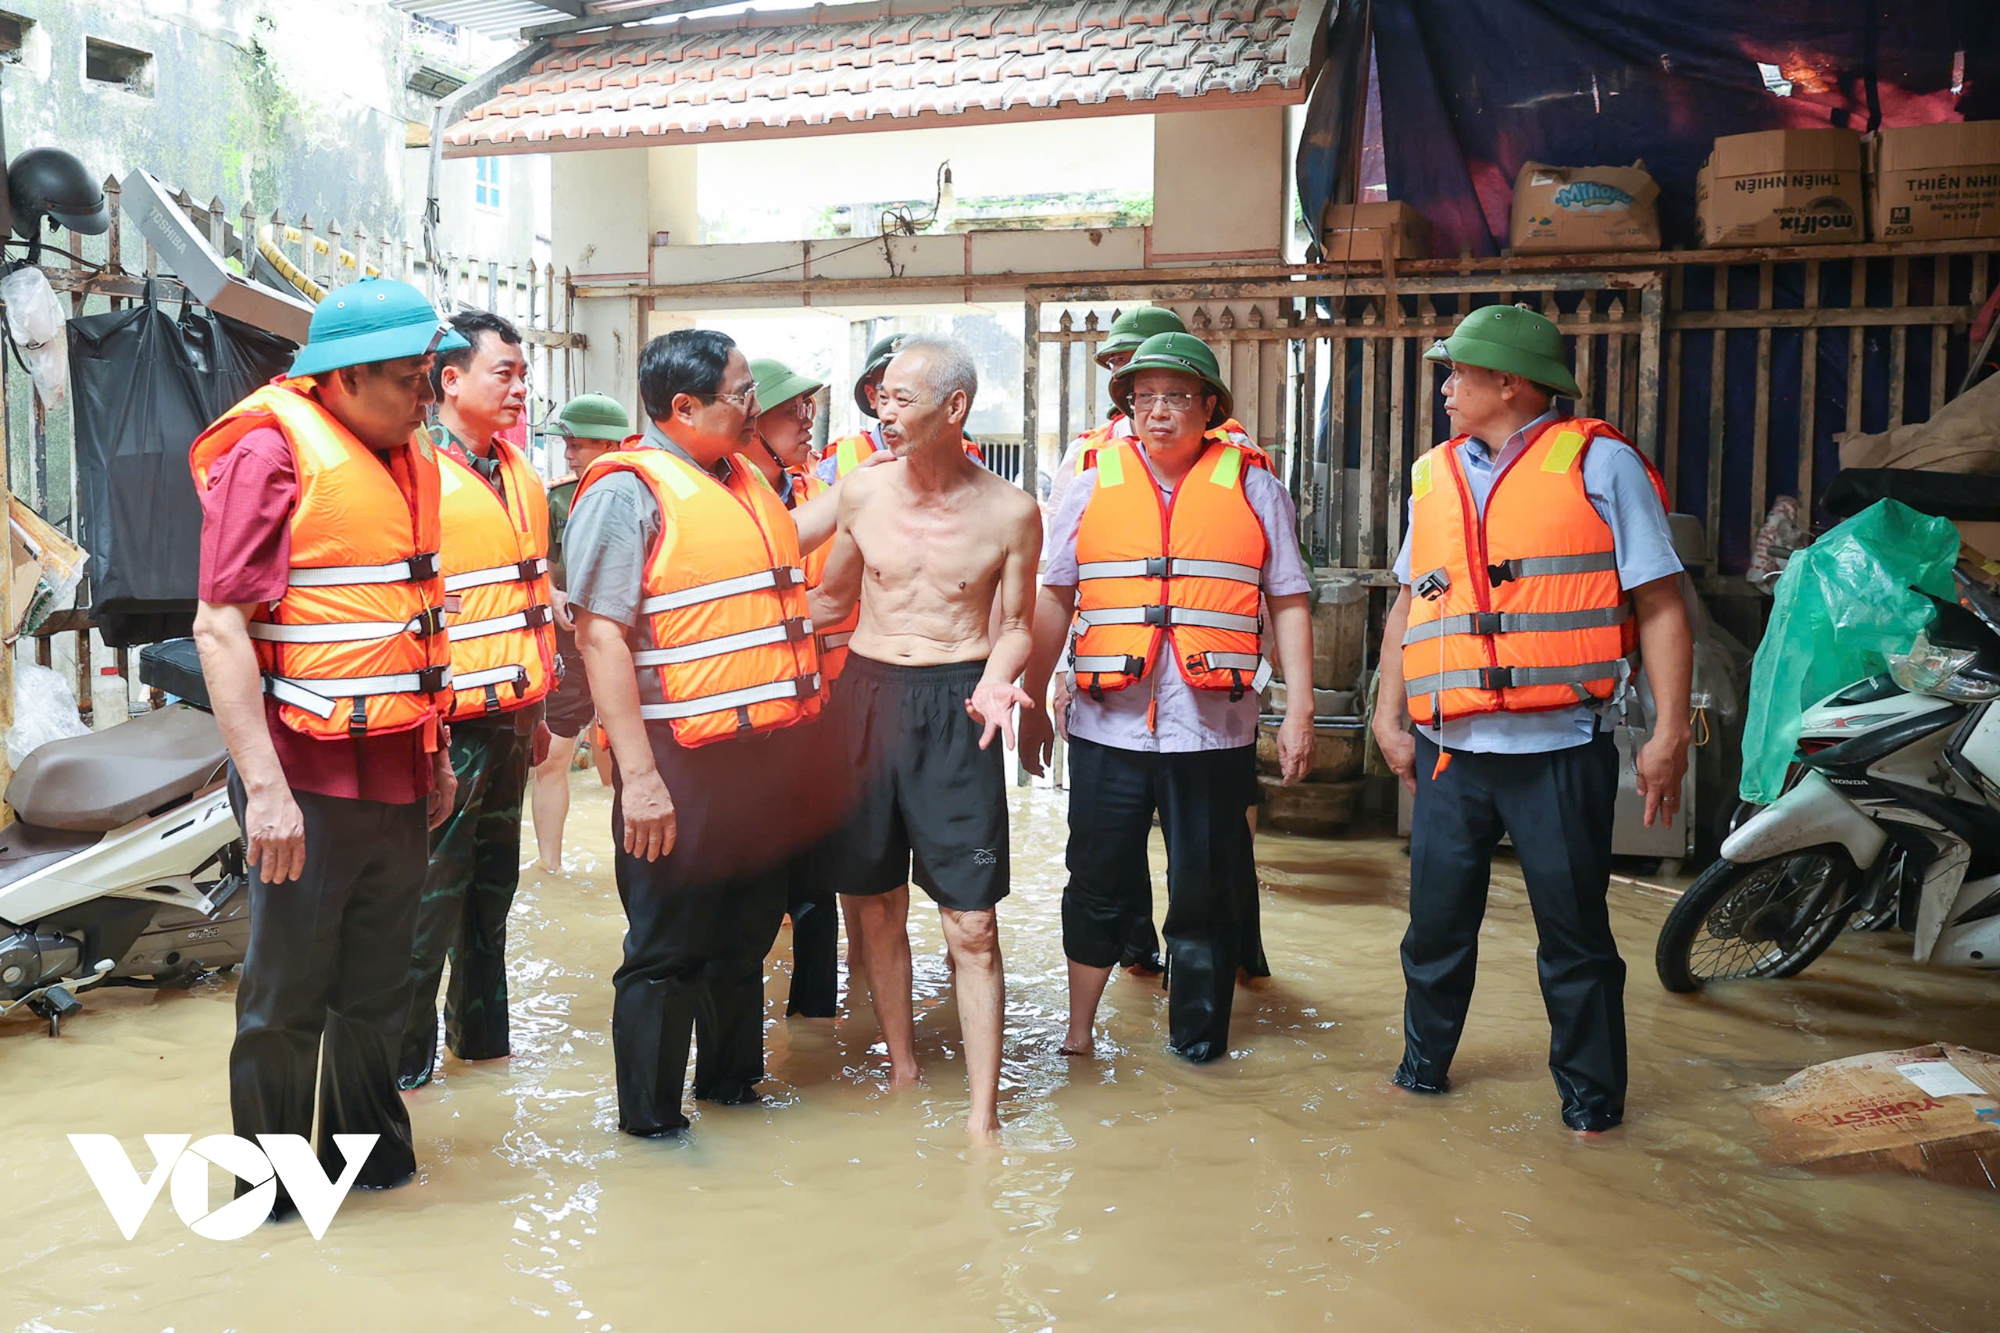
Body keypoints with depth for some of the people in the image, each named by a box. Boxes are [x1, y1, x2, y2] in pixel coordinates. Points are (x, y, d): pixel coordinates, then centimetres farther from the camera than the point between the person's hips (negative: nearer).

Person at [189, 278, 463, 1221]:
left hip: (396, 777, 7)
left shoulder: (408, 459, 12)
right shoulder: (272, 452, -11)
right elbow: (220, 627, -16)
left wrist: (435, 753, 19)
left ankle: (370, 1151, 33)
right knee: (287, 997, 6)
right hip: (307, 781, -7)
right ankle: (271, 1186, 24)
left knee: (377, 987, 17)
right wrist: (265, 788, -20)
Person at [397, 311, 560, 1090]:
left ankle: (482, 1033, 29)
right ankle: (407, 1053, 14)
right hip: (452, 724, -8)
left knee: (493, 881, 16)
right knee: (434, 890, 0)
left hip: (510, 722, 8)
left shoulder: (519, 476, 14)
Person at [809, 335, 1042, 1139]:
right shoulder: (861, 491, 2)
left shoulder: (1011, 512, -5)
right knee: (871, 903, 11)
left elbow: (1012, 626, 5)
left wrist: (996, 679, -14)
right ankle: (901, 1069, 31)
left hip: (954, 709, -3)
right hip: (866, 696, 3)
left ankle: (983, 1113, 7)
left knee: (970, 921, -4)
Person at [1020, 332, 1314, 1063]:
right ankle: (1078, 1031, 25)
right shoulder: (1093, 483, 7)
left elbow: (1289, 602, 4)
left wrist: (1299, 708, -2)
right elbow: (1053, 599, 10)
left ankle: (1195, 1043, 24)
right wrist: (1031, 703, 8)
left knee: (1206, 894, 8)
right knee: (1100, 886, 9)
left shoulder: (1253, 487, 4)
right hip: (1108, 725, 1)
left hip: (1214, 729, -1)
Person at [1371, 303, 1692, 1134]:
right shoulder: (1434, 475, 13)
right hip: (1448, 751, 5)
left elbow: (1659, 605, -4)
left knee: (1574, 929, 5)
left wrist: (1669, 732, -11)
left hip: (1558, 750, -4)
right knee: (1436, 920, 13)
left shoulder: (1600, 464, -2)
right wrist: (1388, 714, 12)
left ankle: (1590, 1093, 22)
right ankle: (1424, 1064, 31)